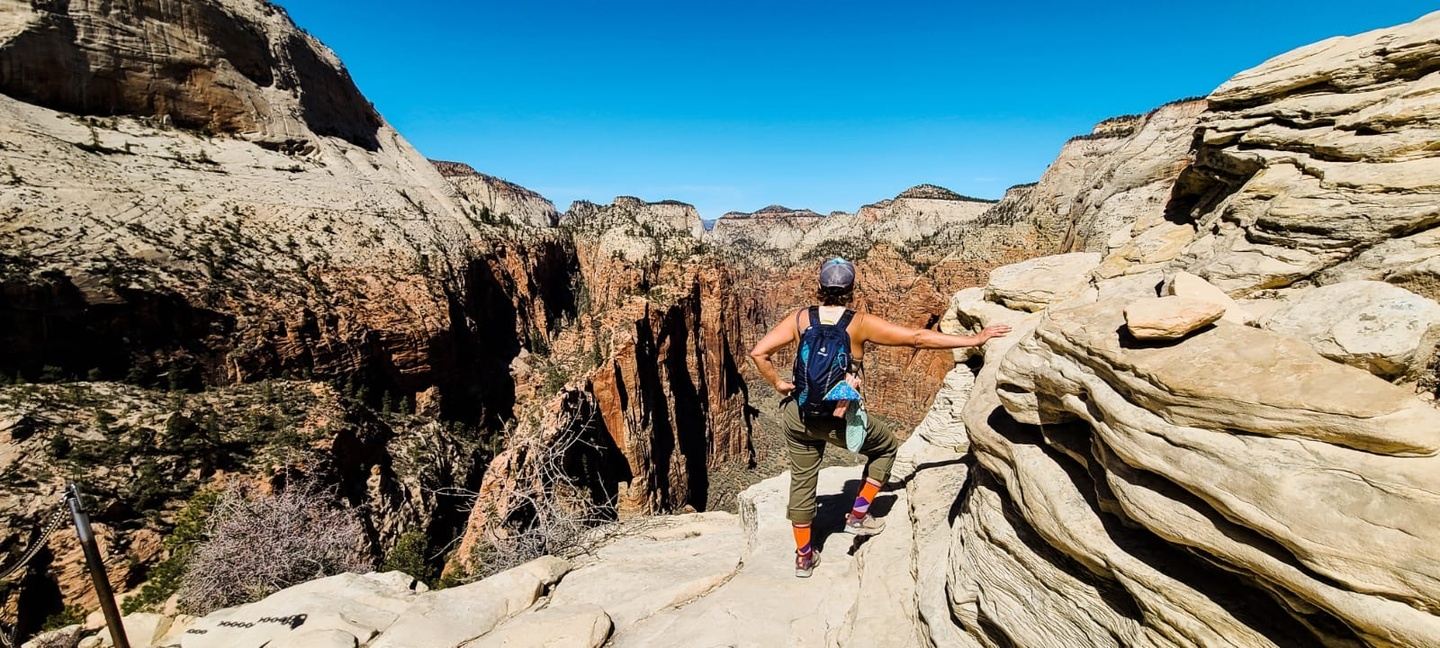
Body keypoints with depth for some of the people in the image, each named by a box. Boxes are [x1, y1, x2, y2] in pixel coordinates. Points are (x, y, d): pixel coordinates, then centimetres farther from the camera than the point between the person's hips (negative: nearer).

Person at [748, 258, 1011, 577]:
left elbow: (758, 353, -10)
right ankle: (858, 515, 26)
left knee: (802, 481, 18)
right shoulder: (860, 324, -11)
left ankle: (804, 557, 32)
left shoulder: (800, 318, -5)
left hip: (798, 416, 3)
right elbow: (918, 338, -9)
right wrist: (974, 339, -1)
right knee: (886, 445, 25)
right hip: (838, 421, -3)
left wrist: (778, 383, 4)